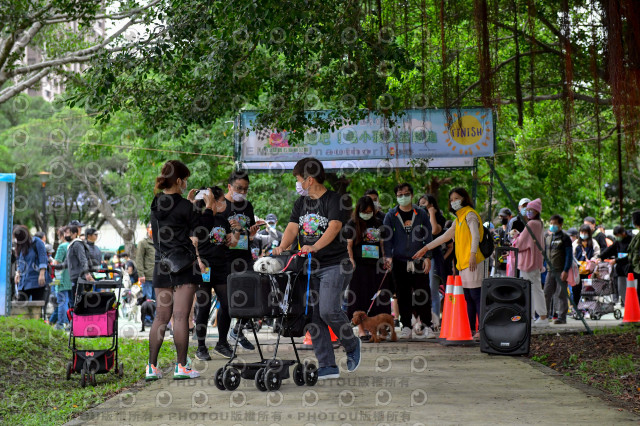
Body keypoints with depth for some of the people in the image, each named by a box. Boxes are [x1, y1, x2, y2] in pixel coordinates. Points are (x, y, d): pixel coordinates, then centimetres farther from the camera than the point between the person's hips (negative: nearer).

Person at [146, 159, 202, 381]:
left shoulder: (155, 205, 10)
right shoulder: (185, 207, -9)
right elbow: (195, 238, -6)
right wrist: (200, 260, 5)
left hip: (161, 266, 6)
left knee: (161, 316, 9)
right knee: (181, 315, -4)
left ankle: (152, 366, 8)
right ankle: (181, 366, -1)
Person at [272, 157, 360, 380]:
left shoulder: (334, 200, -7)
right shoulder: (301, 203, 13)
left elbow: (334, 227, -22)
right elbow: (292, 228, 3)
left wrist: (315, 247, -37)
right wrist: (282, 247, -17)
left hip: (335, 264, -7)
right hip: (310, 266, 7)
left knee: (328, 310, -20)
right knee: (313, 316, 3)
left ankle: (352, 345, 9)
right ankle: (328, 366, 9)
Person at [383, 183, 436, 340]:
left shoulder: (421, 214, 7)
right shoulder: (391, 215, 6)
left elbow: (428, 236, 8)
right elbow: (387, 238, 4)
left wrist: (428, 257, -2)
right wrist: (388, 256, -11)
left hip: (419, 261, 0)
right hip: (400, 262, 0)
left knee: (423, 295, -3)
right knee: (403, 296, 3)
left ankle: (428, 326, 3)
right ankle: (406, 327, 10)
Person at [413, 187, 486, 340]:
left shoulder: (470, 214, -4)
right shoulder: (459, 218, 24)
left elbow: (475, 235, -18)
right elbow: (445, 236, 30)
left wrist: (473, 254, -31)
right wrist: (426, 248, 31)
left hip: (473, 263, -9)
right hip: (463, 263, 9)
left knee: (476, 296, -11)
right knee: (468, 298, 7)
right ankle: (472, 330, 9)